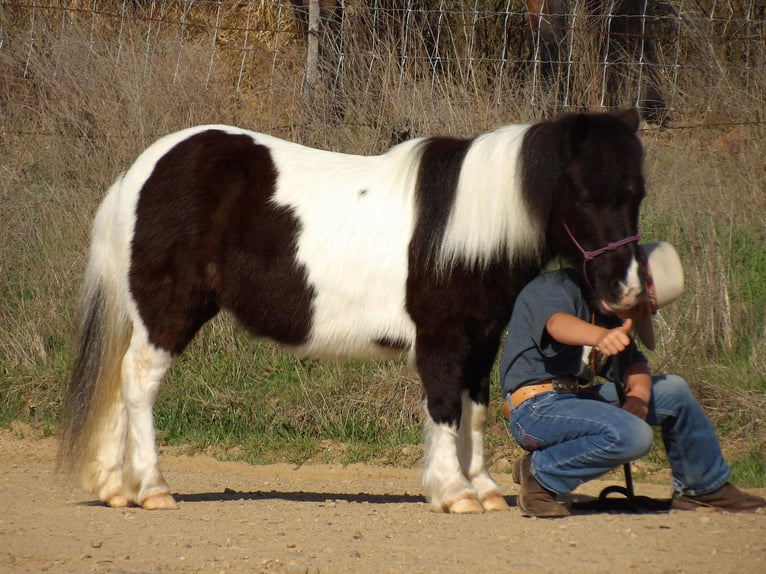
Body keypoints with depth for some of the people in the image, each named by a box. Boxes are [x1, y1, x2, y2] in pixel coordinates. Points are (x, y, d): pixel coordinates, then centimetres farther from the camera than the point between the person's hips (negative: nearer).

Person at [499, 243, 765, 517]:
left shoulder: (611, 314, 17)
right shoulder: (556, 288, -12)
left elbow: (633, 361, 14)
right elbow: (558, 323, -34)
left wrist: (639, 390, -11)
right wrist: (600, 336, -55)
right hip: (538, 409, -9)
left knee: (674, 390, 12)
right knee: (633, 435, -30)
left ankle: (705, 487, 25)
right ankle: (540, 473, -15)